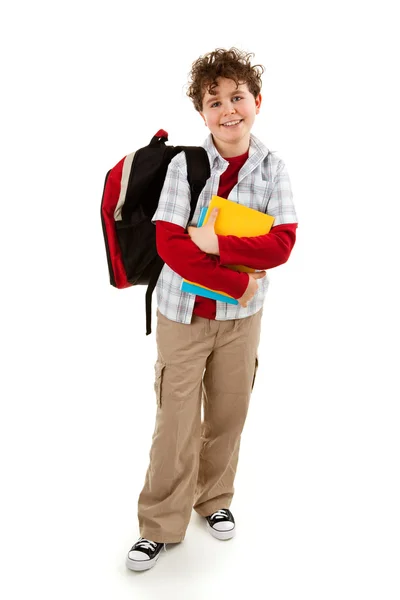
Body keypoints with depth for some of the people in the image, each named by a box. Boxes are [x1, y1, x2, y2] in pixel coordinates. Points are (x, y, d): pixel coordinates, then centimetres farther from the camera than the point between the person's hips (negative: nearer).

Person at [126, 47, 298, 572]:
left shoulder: (273, 168, -3)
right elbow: (168, 244, -17)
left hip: (241, 317, 3)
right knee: (176, 423, 4)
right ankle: (161, 525, 23)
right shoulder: (185, 164, -10)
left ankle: (214, 499, 39)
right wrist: (238, 283, -20)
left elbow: (283, 243, -10)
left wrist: (217, 244, -22)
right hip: (184, 313, -2)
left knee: (228, 416, 15)